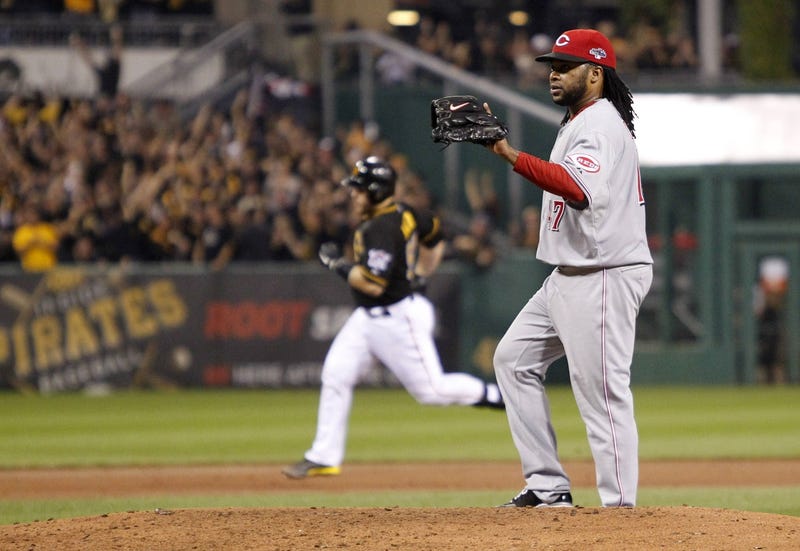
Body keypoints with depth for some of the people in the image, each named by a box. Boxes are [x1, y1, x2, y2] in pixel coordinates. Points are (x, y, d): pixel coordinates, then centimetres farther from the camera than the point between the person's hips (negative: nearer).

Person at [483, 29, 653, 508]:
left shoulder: (600, 124, -15)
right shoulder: (580, 122, 19)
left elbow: (579, 190, -35)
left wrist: (511, 155, -40)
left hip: (604, 277, -11)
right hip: (570, 274, 11)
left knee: (602, 389, -11)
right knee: (514, 358, 13)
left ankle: (621, 503, -9)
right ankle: (548, 486, 11)